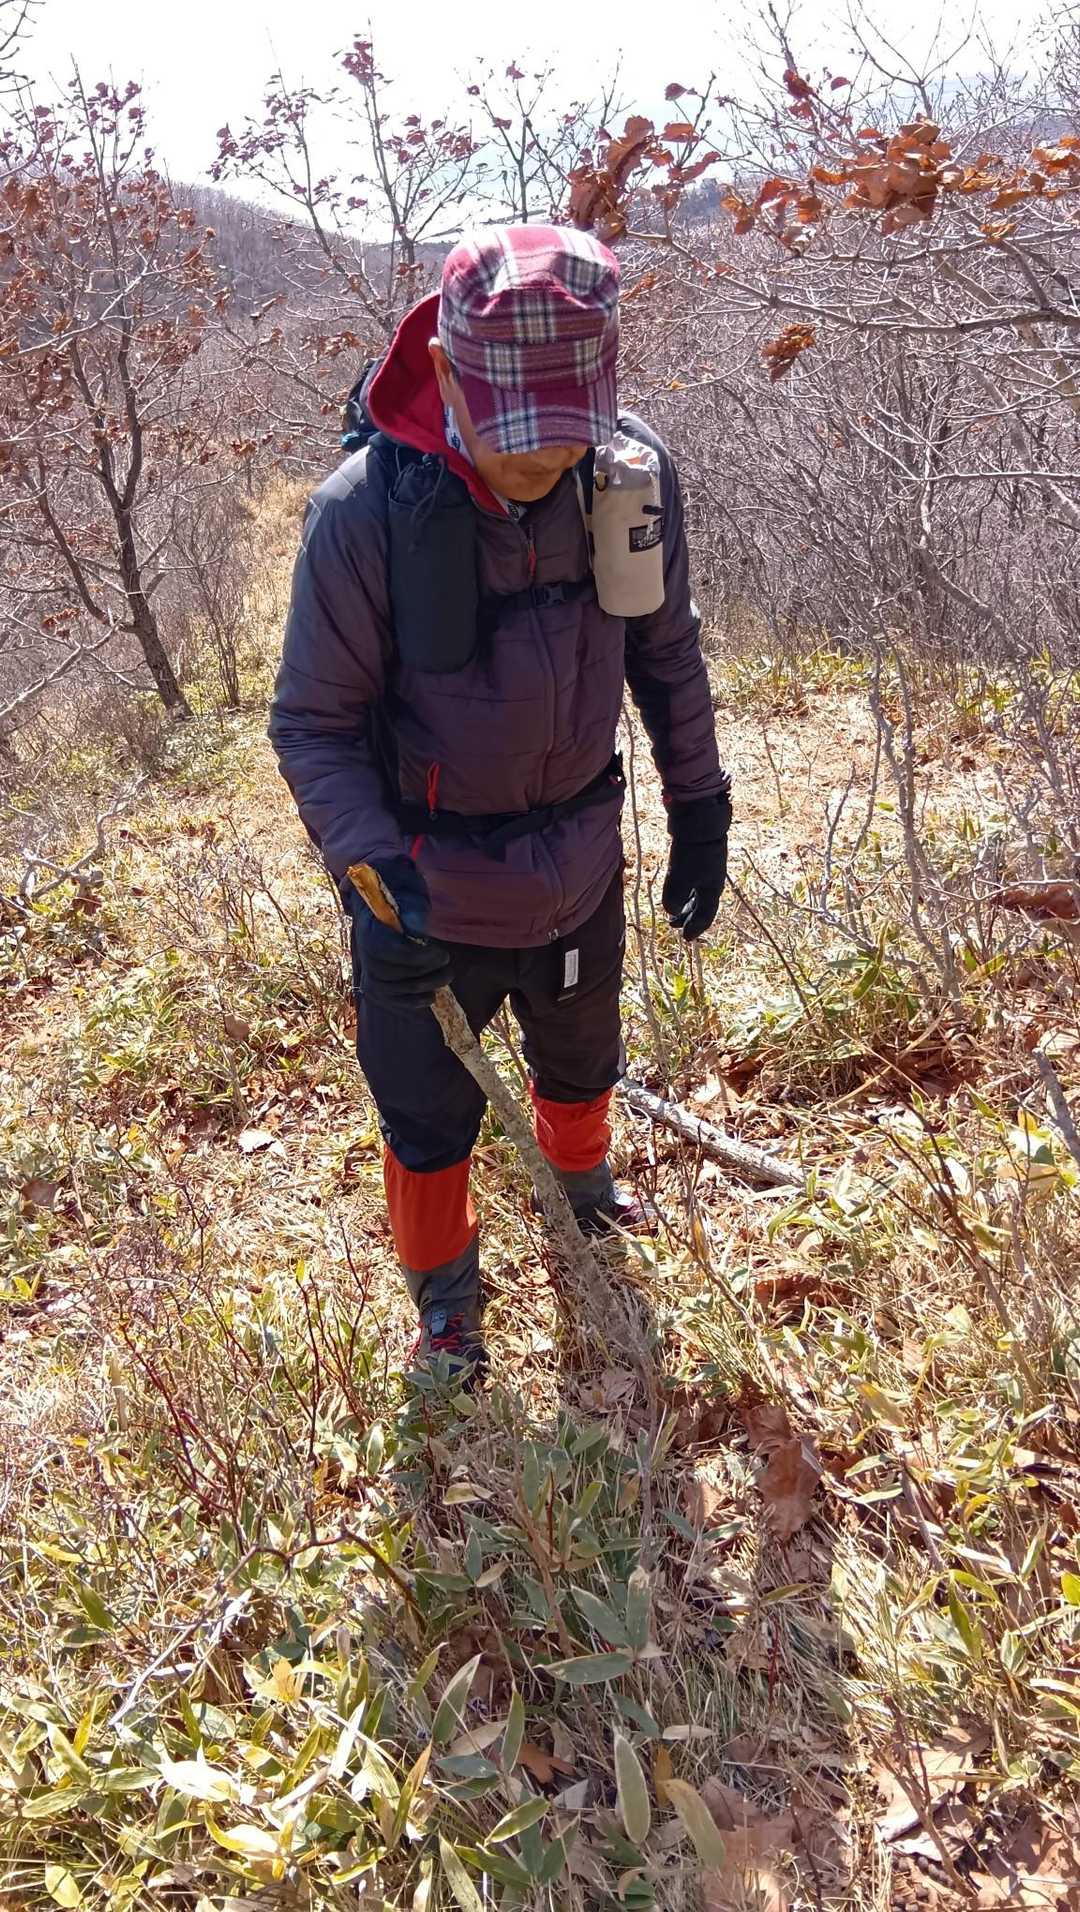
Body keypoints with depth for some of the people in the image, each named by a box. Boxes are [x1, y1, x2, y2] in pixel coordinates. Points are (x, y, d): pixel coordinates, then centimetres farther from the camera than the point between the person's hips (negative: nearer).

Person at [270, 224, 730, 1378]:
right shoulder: (364, 512, -25)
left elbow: (665, 653, 2)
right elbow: (314, 724, -15)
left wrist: (699, 808, 6)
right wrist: (376, 872, -28)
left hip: (581, 868, 4)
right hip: (423, 885, -3)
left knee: (581, 1063, 29)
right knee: (428, 1113, 17)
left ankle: (579, 1184, 63)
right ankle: (445, 1291, 46)